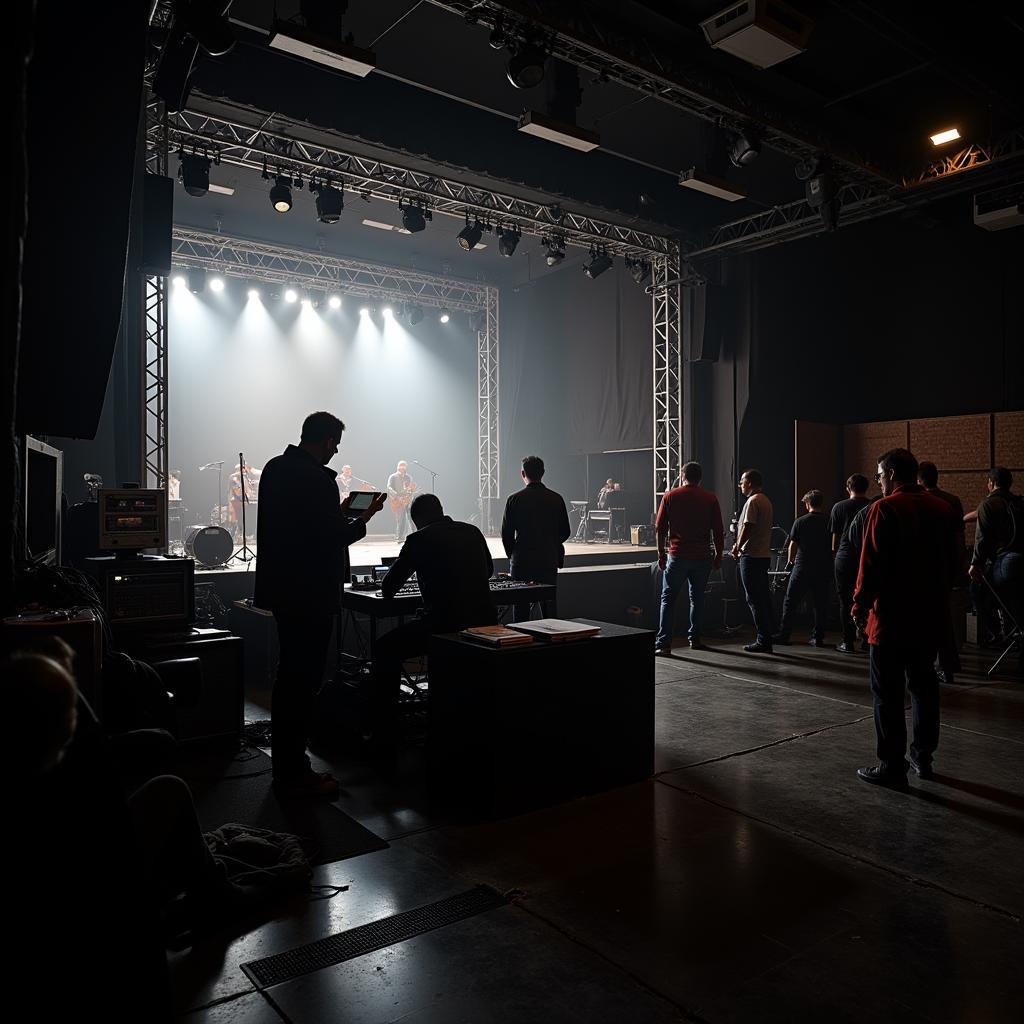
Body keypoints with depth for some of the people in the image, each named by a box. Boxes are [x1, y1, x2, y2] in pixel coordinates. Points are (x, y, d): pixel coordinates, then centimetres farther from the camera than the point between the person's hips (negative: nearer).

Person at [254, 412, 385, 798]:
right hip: (310, 593, -10)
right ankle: (295, 774, 9)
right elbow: (333, 537, -20)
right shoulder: (318, 479, -20)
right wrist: (362, 519, -4)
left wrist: (339, 514, 17)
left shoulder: (275, 468, 9)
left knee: (290, 675, 18)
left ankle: (286, 766, 28)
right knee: (304, 679, -1)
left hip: (282, 587, 10)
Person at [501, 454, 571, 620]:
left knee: (521, 608, 5)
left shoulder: (514, 499, -7)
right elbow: (565, 532, 5)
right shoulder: (556, 499, -1)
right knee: (550, 605, 10)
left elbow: (506, 534, -4)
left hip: (521, 562, -2)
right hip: (549, 561, 2)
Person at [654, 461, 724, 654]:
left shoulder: (670, 496, 1)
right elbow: (718, 531, 2)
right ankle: (694, 638, 19)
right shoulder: (710, 499, 3)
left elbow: (660, 528, -1)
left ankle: (663, 643, -5)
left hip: (677, 555, -2)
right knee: (697, 598, 16)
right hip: (702, 556, 2)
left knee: (668, 598, 2)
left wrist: (661, 554, 6)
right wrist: (718, 556, 11)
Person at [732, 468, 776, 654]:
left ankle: (763, 641, -4)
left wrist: (737, 548, -5)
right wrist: (739, 544, 14)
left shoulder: (753, 501, -13)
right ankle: (768, 636, 17)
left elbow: (747, 528, -18)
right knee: (764, 597, 12)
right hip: (764, 555, 10)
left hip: (751, 556, -10)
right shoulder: (766, 501, 18)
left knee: (755, 599, -5)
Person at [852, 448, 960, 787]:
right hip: (932, 616, 7)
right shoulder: (942, 509, 7)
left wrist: (860, 606, -7)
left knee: (888, 692, -1)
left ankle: (892, 766, 3)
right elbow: (952, 562, 14)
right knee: (924, 684, 18)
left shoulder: (885, 509, -14)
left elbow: (871, 566, -16)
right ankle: (923, 756, 27)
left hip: (893, 617, -7)